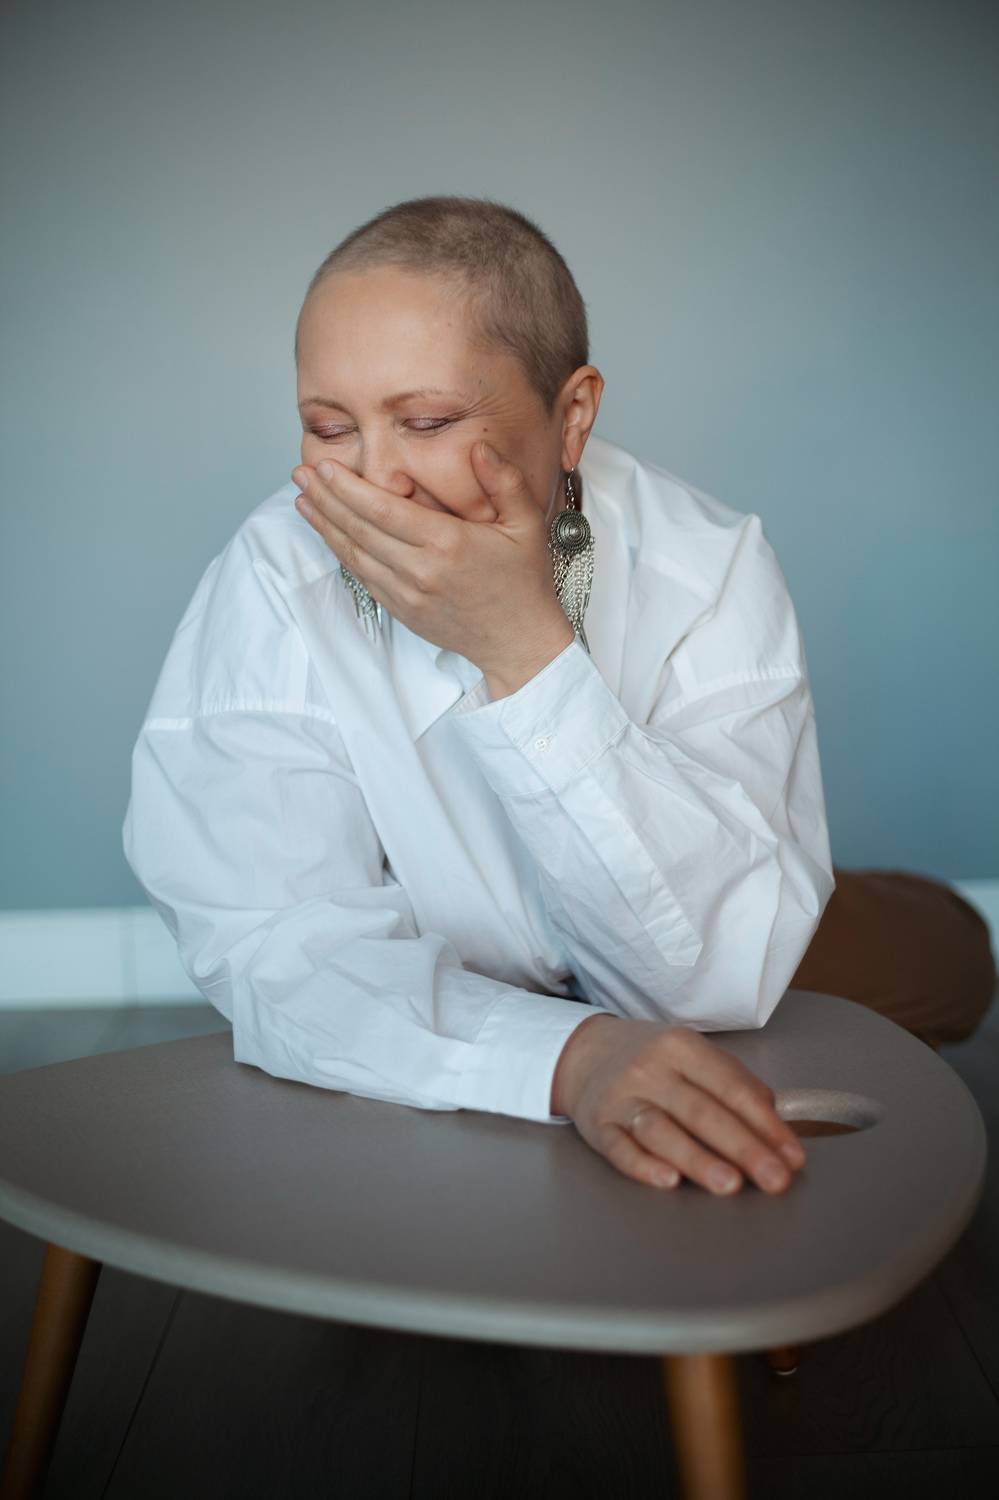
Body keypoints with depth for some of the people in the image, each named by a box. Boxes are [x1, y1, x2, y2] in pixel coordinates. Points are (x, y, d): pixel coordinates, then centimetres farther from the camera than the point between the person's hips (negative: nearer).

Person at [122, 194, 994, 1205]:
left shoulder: (705, 570, -13)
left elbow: (726, 978, -20)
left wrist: (523, 651, -28)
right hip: (370, 1138, 1)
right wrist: (568, 1054, -33)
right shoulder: (272, 583, -14)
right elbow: (270, 946, -18)